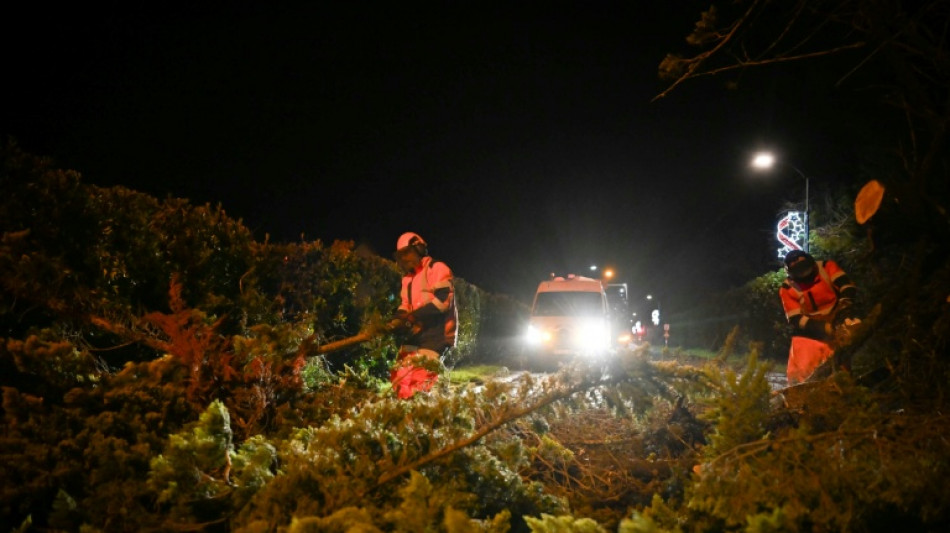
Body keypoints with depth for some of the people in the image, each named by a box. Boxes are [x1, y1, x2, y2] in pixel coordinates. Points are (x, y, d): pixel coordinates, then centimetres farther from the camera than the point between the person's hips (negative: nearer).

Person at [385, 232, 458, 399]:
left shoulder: (437, 269, -5)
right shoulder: (408, 277, 23)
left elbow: (442, 301, -17)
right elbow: (405, 306, 19)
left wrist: (411, 317, -23)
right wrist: (395, 320, -4)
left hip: (435, 333, -9)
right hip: (416, 334, 9)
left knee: (420, 381, -20)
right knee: (400, 377, 3)